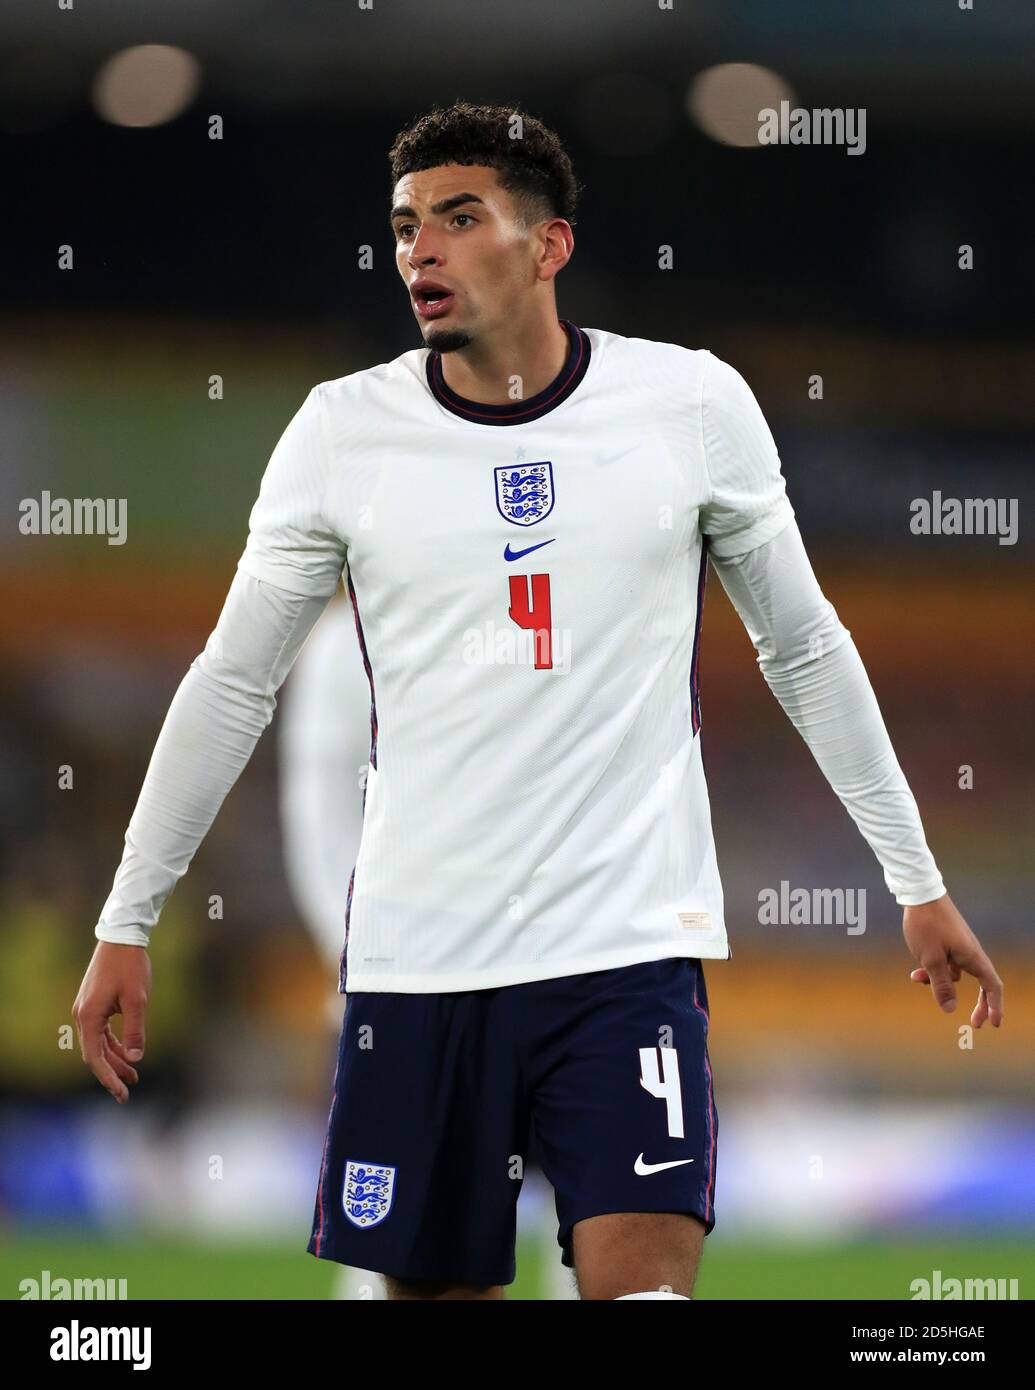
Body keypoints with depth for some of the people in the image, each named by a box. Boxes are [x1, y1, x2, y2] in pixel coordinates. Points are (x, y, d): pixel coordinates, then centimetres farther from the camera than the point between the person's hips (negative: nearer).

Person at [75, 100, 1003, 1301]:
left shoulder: (693, 404, 0)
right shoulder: (344, 428, 2)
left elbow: (805, 649, 11)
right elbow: (232, 683, 9)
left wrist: (917, 881, 12)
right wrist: (127, 922, 7)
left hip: (628, 944, -1)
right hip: (413, 963, 2)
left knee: (641, 1283, -17)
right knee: (434, 1286, 6)